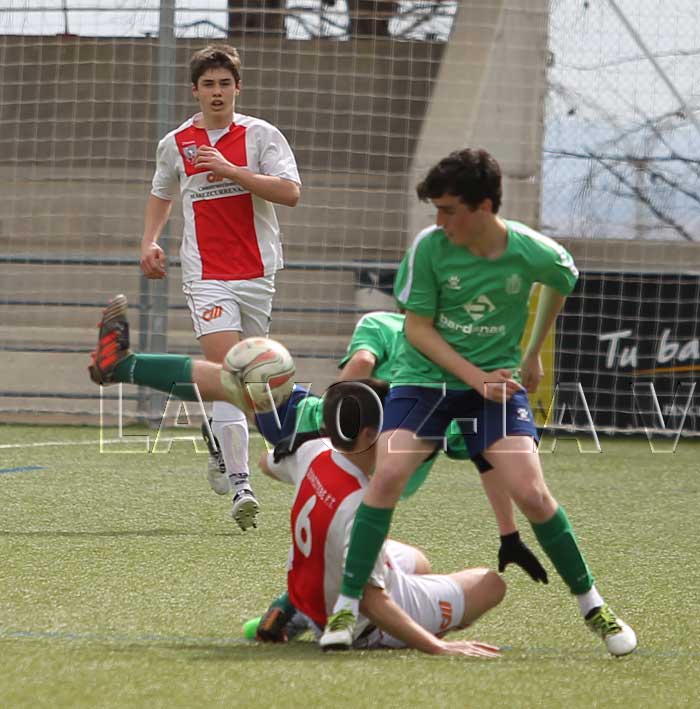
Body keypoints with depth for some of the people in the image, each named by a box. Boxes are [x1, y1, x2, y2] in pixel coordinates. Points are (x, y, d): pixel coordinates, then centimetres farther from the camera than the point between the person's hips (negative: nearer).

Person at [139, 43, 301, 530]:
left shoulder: (262, 135, 0)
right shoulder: (175, 144, 8)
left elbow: (291, 192, -13)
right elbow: (162, 194, 27)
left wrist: (232, 171, -20)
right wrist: (150, 242, 11)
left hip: (258, 273, 1)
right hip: (206, 275, -1)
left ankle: (219, 444, 42)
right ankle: (240, 487, -22)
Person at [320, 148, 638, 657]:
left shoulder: (534, 253, -14)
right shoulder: (429, 248, -15)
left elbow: (563, 283, 11)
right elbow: (417, 328, -7)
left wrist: (533, 354, 18)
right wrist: (475, 377, -18)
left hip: (497, 378, 0)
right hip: (426, 376, 0)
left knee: (530, 491, -14)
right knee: (389, 473, -22)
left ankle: (591, 604, 6)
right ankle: (347, 606, -11)